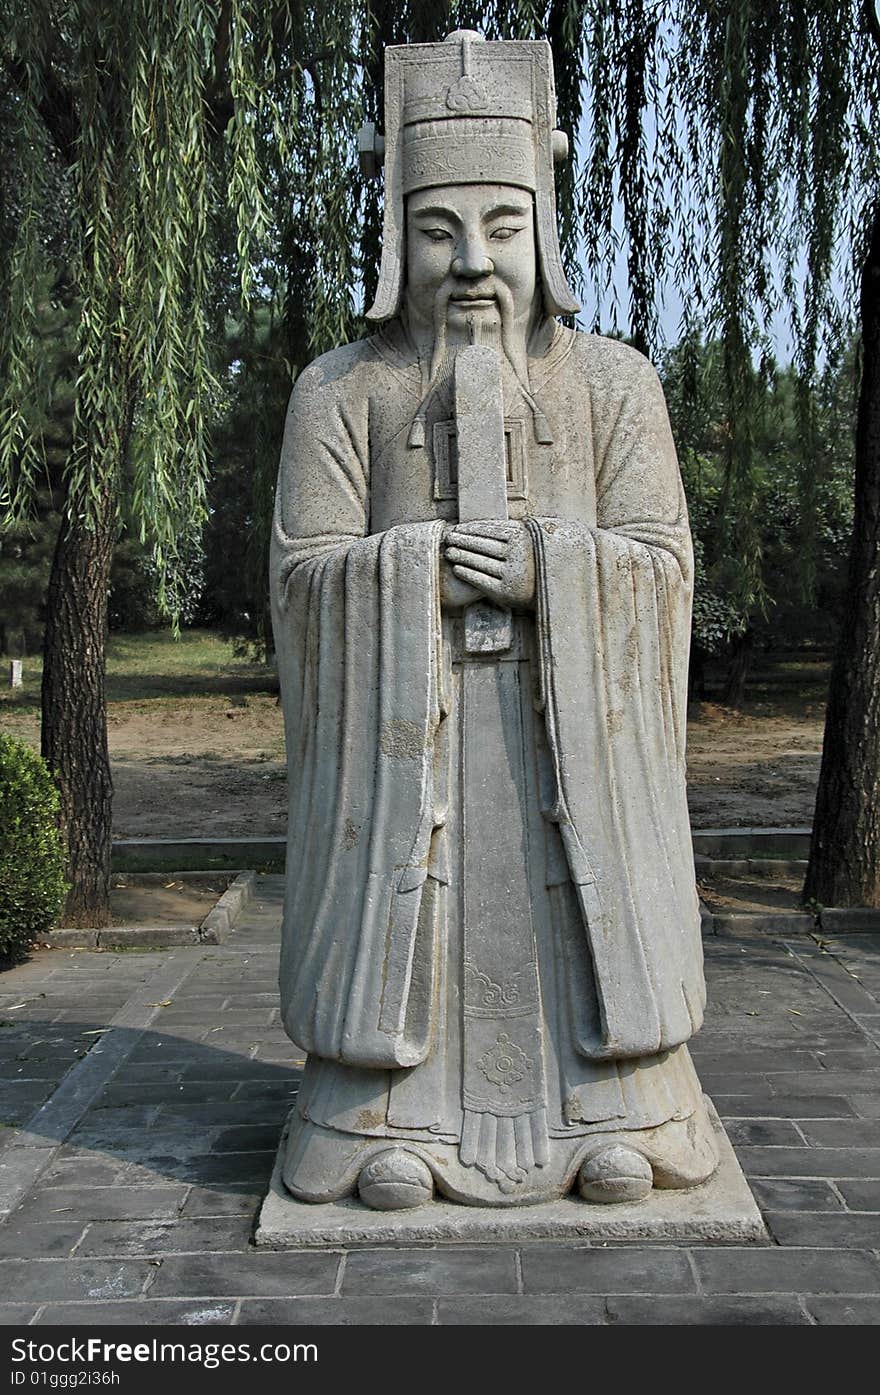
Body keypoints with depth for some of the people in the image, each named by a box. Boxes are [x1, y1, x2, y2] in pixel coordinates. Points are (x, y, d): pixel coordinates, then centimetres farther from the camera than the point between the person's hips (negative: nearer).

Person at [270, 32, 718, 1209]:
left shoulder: (613, 382, 2)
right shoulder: (341, 393, 1)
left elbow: (659, 562, -2)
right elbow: (306, 577, -4)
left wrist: (542, 568, -19)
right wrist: (421, 576, -19)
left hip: (573, 730, 1)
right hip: (403, 729, 0)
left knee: (584, 925, 2)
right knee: (402, 925, 0)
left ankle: (610, 1123, 18)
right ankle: (391, 1130, 15)